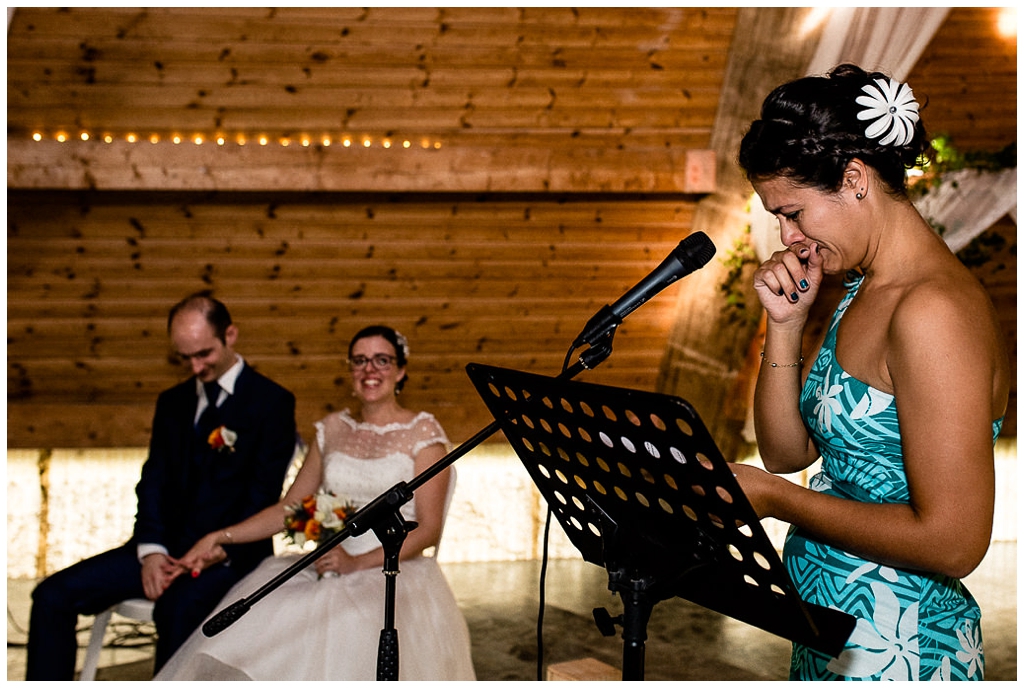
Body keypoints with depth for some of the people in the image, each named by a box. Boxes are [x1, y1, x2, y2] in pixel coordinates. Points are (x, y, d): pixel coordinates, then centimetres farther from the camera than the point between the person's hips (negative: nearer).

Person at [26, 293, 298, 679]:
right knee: (52, 595, -10)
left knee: (178, 609, -37)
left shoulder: (273, 402, -3)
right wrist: (151, 550, -8)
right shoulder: (172, 403, 17)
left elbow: (262, 497, -8)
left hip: (229, 554, -6)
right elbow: (153, 481, 9)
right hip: (165, 549, 6)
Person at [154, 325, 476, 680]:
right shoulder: (332, 430, 15)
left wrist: (358, 562, -17)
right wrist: (219, 538, 6)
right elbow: (289, 508, 16)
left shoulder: (423, 433, 0)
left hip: (396, 573, -4)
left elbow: (429, 529, -5)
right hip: (329, 570, 5)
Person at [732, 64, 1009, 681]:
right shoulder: (860, 290, 6)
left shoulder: (934, 311, -24)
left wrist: (773, 497, -20)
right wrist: (786, 323, -5)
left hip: (896, 651, -8)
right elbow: (787, 451, 8)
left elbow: (951, 543, -27)